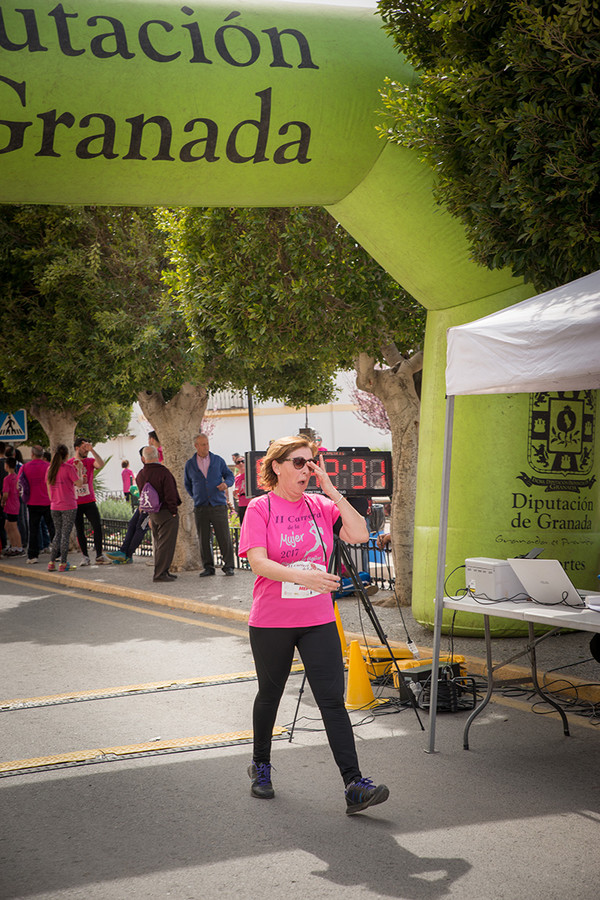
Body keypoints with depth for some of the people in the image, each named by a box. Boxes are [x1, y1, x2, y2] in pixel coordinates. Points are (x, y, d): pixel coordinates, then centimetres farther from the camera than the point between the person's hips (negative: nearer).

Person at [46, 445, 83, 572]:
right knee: (66, 534, 0)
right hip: (69, 507, -5)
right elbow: (79, 483, -9)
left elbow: (48, 488, 11)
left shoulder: (50, 468, 6)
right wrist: (80, 469, 3)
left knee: (58, 533, 14)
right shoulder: (68, 468, -12)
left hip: (54, 507, 5)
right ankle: (63, 564, -1)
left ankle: (51, 562, 9)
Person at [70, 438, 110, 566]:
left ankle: (99, 555, 0)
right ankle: (85, 557, 11)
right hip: (75, 503, 0)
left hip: (89, 501, 1)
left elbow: (101, 465, -18)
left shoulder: (90, 461, 4)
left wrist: (92, 450, -22)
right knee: (80, 530, 3)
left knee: (97, 526, -8)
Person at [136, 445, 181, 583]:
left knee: (159, 544, 15)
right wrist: (173, 512, -9)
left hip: (153, 513, 7)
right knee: (166, 544, -5)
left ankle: (163, 571, 20)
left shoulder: (140, 475, 6)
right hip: (166, 513, -7)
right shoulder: (163, 472, -17)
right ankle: (160, 574, -8)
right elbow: (170, 495, -17)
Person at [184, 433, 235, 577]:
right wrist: (195, 497, 13)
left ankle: (228, 566, 4)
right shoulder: (190, 464, 8)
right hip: (200, 508, 1)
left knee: (224, 537, -4)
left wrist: (226, 483, -10)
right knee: (203, 539, 3)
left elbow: (229, 475, 11)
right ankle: (208, 567, 12)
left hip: (218, 505, -1)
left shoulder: (218, 460, 5)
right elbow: (187, 484, 22)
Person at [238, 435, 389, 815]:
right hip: (271, 622, -2)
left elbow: (359, 535, -9)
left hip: (319, 620, 2)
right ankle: (261, 766, 38)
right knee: (270, 695, 16)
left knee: (333, 699, -6)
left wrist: (332, 491, -11)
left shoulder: (321, 506, 4)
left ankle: (354, 784, -8)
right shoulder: (260, 508, -6)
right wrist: (301, 575, -34)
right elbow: (258, 562, -18)